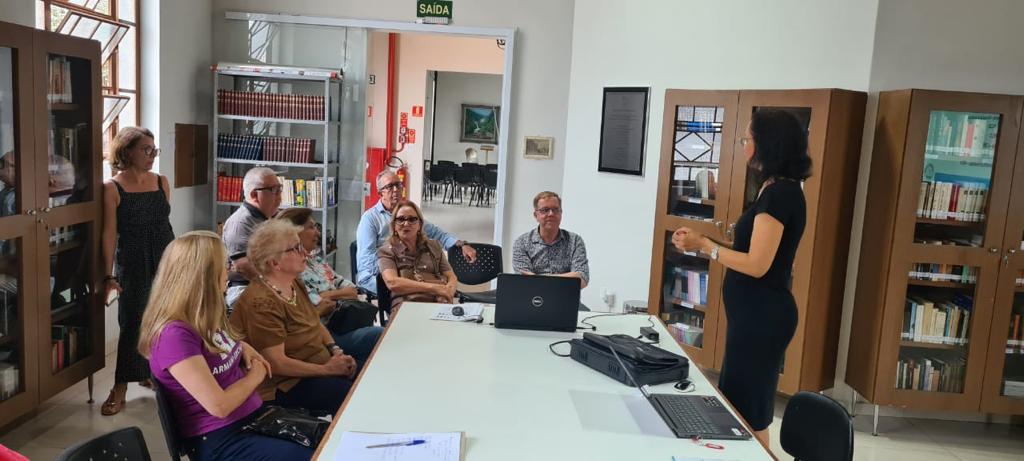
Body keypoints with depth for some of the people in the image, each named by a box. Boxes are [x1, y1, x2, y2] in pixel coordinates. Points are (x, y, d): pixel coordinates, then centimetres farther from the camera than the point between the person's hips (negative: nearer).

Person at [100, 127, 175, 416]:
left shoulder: (161, 182, 6)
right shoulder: (112, 188, -7)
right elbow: (110, 233, -9)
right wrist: (109, 276, -12)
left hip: (165, 258, 4)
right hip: (132, 263, -4)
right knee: (132, 322, -3)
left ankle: (150, 372, 25)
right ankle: (120, 389, 6)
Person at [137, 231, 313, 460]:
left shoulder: (204, 317, 5)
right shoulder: (174, 335, -21)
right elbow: (219, 405, -23)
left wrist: (241, 347, 8)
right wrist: (256, 375, -5)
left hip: (253, 415, 9)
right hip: (220, 440, -9)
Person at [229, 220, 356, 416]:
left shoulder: (295, 284, 7)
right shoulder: (261, 303, -22)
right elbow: (277, 364, -22)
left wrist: (336, 351, -2)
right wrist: (327, 369, -19)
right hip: (285, 385, -9)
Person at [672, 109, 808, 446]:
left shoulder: (779, 194, -19)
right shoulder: (779, 191, 12)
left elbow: (757, 265, -22)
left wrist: (704, 245, -11)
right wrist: (702, 242, 11)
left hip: (761, 314, -10)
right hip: (757, 311, 10)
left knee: (746, 409, 2)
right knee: (739, 402, 19)